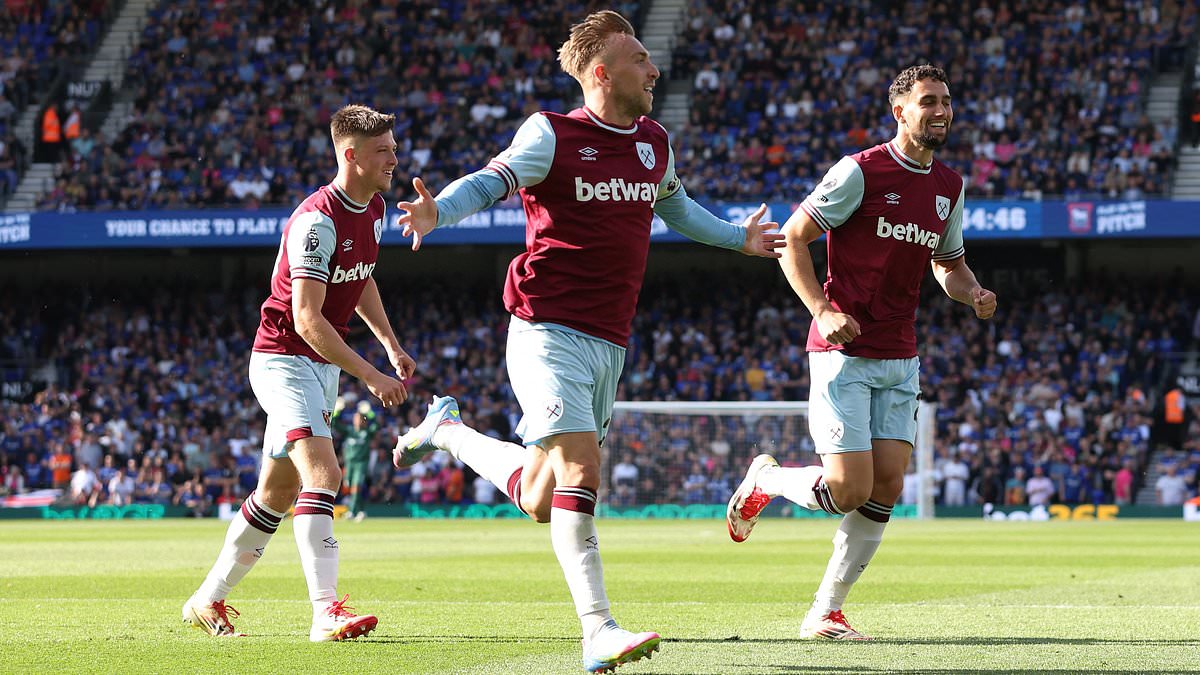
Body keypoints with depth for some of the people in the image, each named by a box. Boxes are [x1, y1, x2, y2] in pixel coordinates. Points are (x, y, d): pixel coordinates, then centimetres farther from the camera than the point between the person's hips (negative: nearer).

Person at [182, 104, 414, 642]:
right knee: (323, 472, -23)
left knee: (278, 491, 13)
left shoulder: (373, 209, 6)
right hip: (284, 359, -9)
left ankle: (208, 600, 25)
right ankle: (326, 612, -30)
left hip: (322, 367, 9)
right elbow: (307, 318, -28)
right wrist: (370, 376, -28)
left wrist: (392, 345, 17)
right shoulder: (317, 219, -23)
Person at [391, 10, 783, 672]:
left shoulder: (653, 142, 13)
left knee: (540, 498, 10)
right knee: (579, 467, -20)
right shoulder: (552, 134, -7)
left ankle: (447, 431, 35)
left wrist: (738, 238, 42)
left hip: (609, 342, 7)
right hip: (550, 332, -7)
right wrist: (437, 211, -39)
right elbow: (491, 181, -19)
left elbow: (674, 207, 32)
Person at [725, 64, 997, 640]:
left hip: (900, 360, 6)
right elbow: (791, 238, -7)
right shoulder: (862, 172, -10)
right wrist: (822, 311, -18)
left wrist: (972, 293, 2)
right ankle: (763, 480, 19)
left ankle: (825, 612, 8)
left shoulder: (949, 187, 11)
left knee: (886, 489, -2)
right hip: (844, 354, -6)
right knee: (849, 489, -12)